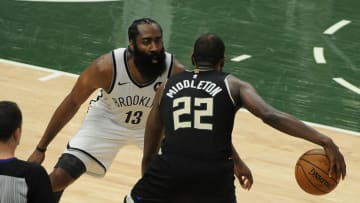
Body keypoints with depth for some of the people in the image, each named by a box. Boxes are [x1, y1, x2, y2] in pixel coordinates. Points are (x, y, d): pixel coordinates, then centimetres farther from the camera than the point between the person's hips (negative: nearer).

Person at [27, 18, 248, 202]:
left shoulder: (176, 72, -32)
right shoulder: (106, 67, -34)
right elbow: (72, 103, -17)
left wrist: (234, 159, -18)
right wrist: (41, 149, -13)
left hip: (154, 123, 2)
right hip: (107, 121, -1)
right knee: (58, 177, -12)